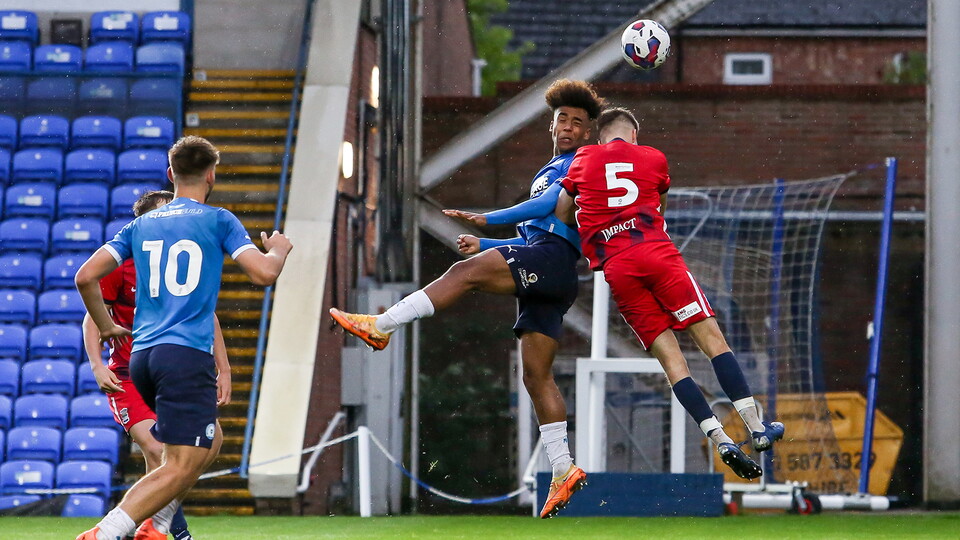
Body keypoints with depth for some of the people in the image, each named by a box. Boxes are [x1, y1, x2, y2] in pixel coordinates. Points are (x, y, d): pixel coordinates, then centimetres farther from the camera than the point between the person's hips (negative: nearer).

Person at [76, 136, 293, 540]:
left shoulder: (141, 225, 15)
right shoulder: (218, 220, 2)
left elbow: (86, 276, 9)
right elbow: (264, 273, -6)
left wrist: (106, 327, 23)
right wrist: (278, 250, 16)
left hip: (142, 355, 7)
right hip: (188, 355, -7)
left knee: (210, 442, 24)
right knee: (182, 468, -9)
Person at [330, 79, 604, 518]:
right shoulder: (548, 172, 35)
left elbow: (552, 202, -9)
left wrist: (488, 218, -16)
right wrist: (484, 246, 26)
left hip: (552, 255, -10)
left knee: (465, 272, -23)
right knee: (536, 374, 1)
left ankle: (381, 326, -28)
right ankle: (563, 471, -3)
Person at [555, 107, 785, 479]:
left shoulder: (583, 160, 17)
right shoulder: (653, 158, 17)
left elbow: (561, 213, 15)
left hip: (615, 269, 1)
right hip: (657, 252, -1)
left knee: (669, 357, -1)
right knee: (710, 337, 0)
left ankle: (720, 440, -11)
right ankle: (757, 428, -7)